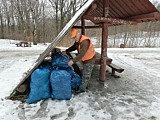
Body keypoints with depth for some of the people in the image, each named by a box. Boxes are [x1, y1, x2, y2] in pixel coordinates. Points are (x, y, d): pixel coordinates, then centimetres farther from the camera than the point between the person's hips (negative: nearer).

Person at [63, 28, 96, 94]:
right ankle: (85, 85, 36)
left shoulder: (85, 42, -32)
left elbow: (81, 54, -38)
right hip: (85, 59, 10)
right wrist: (66, 51, 0)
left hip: (89, 60, -10)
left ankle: (82, 88, 11)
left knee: (86, 74, 0)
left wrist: (73, 61, -39)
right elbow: (73, 47, 12)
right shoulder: (77, 40, -1)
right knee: (84, 73, 20)